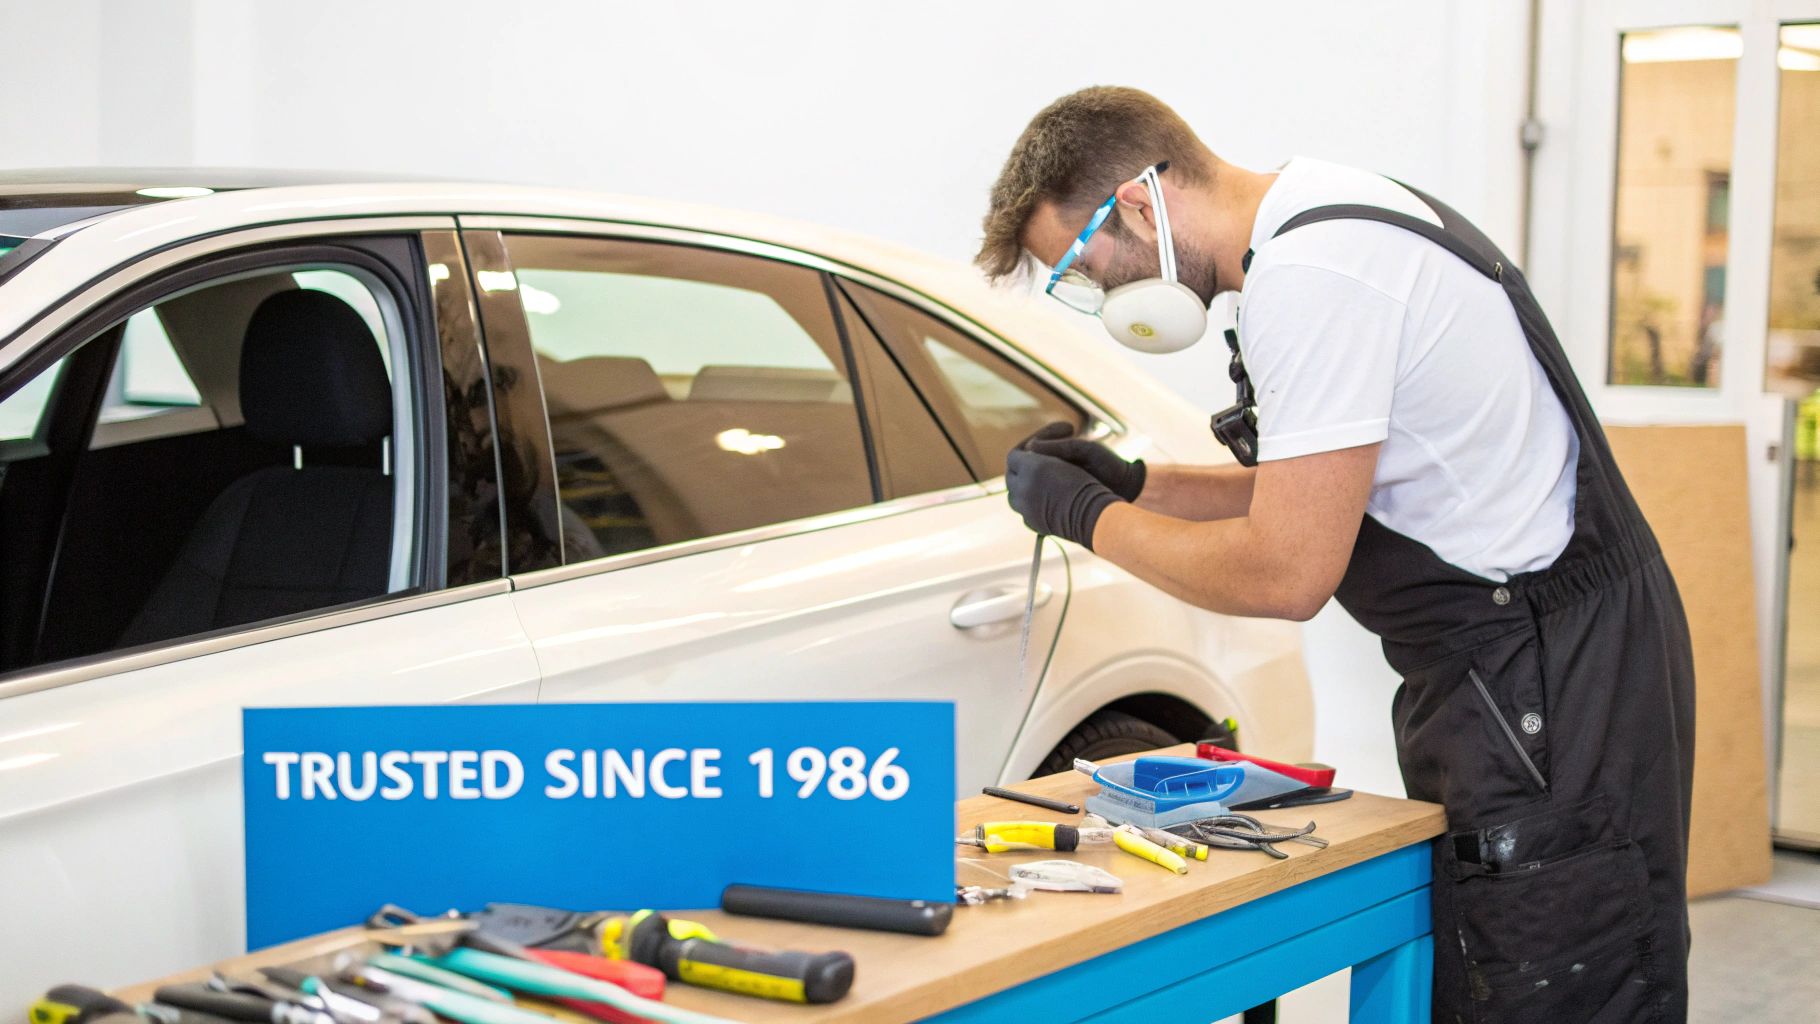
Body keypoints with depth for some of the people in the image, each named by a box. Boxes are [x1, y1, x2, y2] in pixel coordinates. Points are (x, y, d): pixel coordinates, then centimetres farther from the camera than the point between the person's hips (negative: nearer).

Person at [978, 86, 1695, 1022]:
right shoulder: (1326, 223, 12)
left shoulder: (1311, 276, -21)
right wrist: (1133, 484, 12)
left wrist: (1087, 516, -7)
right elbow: (1319, 495, 21)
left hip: (1550, 695, -11)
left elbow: (1286, 574, -21)